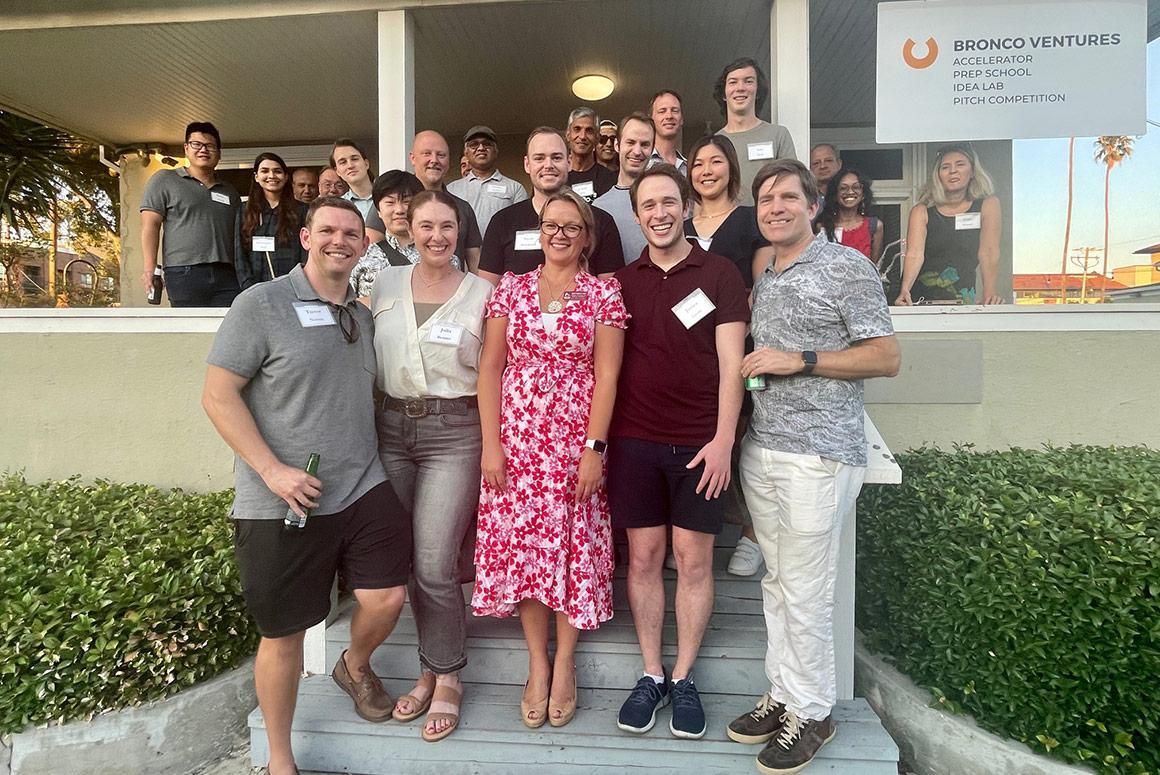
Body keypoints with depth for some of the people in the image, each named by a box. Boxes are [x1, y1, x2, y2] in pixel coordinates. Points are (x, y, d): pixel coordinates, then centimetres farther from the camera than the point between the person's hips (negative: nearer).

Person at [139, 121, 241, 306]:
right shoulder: (164, 180, 12)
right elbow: (150, 225, 4)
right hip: (184, 274, -3)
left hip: (226, 275, 3)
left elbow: (239, 237, 21)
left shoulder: (230, 192, 24)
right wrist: (150, 268, -9)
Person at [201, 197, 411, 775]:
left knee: (387, 598, -2)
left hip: (362, 489, 5)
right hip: (280, 505, -4)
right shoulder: (262, 303, -7)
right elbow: (218, 395, -9)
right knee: (284, 634, 8)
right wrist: (273, 471, -17)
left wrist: (364, 463, 10)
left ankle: (355, 667, 35)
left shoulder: (363, 316, 11)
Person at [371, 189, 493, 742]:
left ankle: (446, 678, 18)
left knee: (434, 566, -5)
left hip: (454, 432, -3)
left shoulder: (482, 292, -1)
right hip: (392, 427, 4)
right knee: (405, 561, 9)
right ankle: (431, 669, 29)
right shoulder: (385, 283, 7)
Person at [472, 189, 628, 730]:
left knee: (572, 544, 4)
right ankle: (537, 663, 24)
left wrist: (594, 450, -10)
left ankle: (564, 664, 24)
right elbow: (490, 367, 4)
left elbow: (605, 376, -4)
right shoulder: (511, 288, 7)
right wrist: (491, 443, -3)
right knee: (521, 542, 6)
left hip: (576, 440, -2)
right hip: (516, 439, 2)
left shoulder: (604, 293, 1)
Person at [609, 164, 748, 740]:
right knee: (643, 557, 7)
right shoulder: (622, 281, 10)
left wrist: (723, 440, -11)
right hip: (635, 440, 2)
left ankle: (684, 680, 21)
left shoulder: (719, 273, 2)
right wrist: (600, 438, 3)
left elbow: (731, 363, -3)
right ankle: (651, 676, 22)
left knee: (693, 560, 5)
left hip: (698, 443, -2)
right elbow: (609, 364, 11)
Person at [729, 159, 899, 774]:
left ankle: (812, 712, 17)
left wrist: (800, 362, -15)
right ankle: (782, 694, 28)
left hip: (818, 453, -6)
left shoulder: (846, 266, -4)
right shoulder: (761, 280, 17)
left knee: (804, 591, -1)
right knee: (776, 581, 14)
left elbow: (886, 358, -8)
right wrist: (748, 367, 8)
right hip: (760, 447, 7)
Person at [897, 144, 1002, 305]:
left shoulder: (988, 205, 2)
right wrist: (905, 291, -31)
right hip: (920, 299, 1)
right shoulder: (921, 211, 0)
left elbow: (988, 253, -7)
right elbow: (914, 254, -14)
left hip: (962, 299, -1)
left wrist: (989, 292, -20)